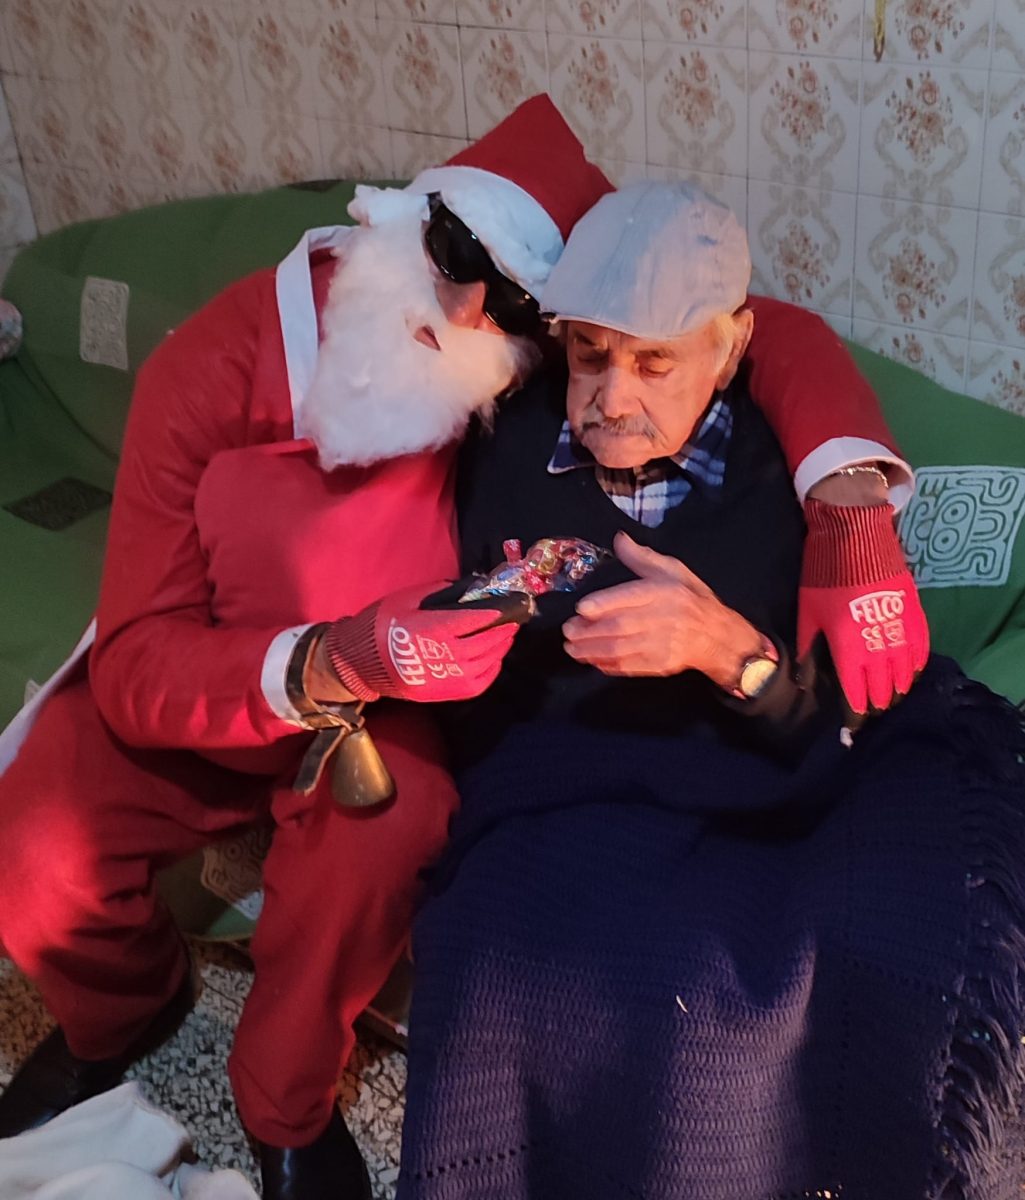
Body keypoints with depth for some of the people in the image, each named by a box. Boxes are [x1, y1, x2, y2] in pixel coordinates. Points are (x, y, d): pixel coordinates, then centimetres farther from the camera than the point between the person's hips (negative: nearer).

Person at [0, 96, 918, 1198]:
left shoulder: (498, 375, -20)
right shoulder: (207, 372, -25)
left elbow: (773, 334, -19)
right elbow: (135, 668, -27)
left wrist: (852, 501, -39)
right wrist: (334, 663, -46)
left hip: (369, 702, 1)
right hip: (185, 692, 0)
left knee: (389, 834, -32)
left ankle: (286, 1102, -1)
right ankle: (124, 1006, 16)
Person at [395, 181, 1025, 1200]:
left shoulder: (797, 471, 5)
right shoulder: (504, 457, 8)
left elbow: (859, 733, -1)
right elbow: (465, 719, 16)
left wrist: (731, 650, -19)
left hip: (759, 813, 1)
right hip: (559, 802, 0)